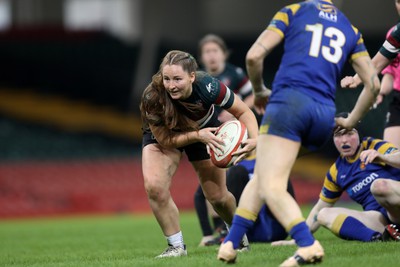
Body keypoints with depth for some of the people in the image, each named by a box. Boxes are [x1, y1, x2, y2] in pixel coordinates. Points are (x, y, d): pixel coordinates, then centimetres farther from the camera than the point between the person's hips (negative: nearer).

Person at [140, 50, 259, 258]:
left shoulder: (207, 87, -37)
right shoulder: (152, 98, -38)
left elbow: (243, 112, -22)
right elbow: (164, 140, -26)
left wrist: (254, 139, -40)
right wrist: (198, 136, -41)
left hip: (206, 129, 1)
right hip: (163, 133, -1)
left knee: (218, 197, 7)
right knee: (154, 186, -25)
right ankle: (176, 246, -5)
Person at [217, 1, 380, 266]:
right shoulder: (350, 30, 22)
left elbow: (253, 56, 3)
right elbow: (373, 83, 16)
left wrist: (259, 91, 20)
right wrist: (350, 122, 28)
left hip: (289, 101, -5)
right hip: (324, 114, 5)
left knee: (271, 188, -12)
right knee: (262, 175, 22)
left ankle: (308, 245, -32)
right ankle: (230, 243, 19)